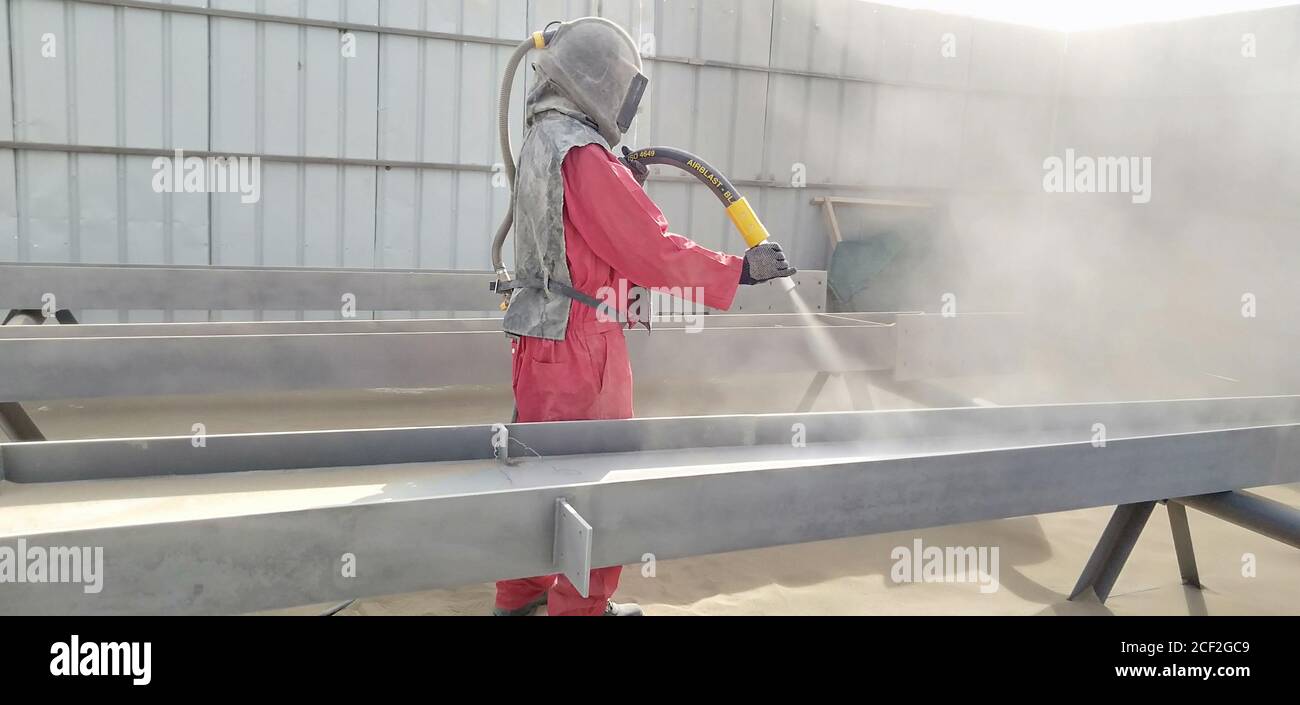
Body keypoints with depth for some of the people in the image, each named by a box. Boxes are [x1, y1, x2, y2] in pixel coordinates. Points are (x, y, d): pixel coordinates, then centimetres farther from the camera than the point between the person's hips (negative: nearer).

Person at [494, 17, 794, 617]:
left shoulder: (541, 141, 13)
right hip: (579, 341, -10)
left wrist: (623, 181, 12)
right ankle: (581, 606, 18)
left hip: (543, 336, 10)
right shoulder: (584, 155, -18)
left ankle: (522, 591, 32)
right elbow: (653, 251, -21)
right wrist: (741, 271, -13)